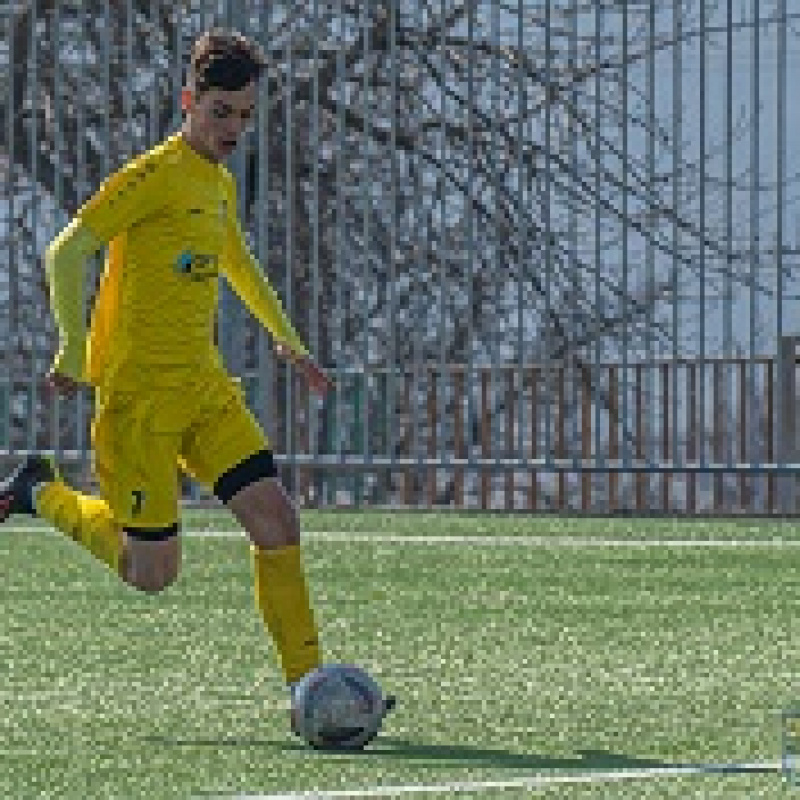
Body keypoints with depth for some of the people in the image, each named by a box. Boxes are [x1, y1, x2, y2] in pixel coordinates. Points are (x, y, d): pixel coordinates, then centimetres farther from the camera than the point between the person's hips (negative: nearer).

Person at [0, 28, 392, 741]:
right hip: (139, 394, -7)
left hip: (204, 387, 8)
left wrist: (290, 342, 36)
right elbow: (65, 254, -16)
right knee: (152, 573, -5)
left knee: (278, 521, -6)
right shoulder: (155, 175, -11)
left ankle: (307, 684, 0)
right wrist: (74, 351, -23)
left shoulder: (221, 185, 15)